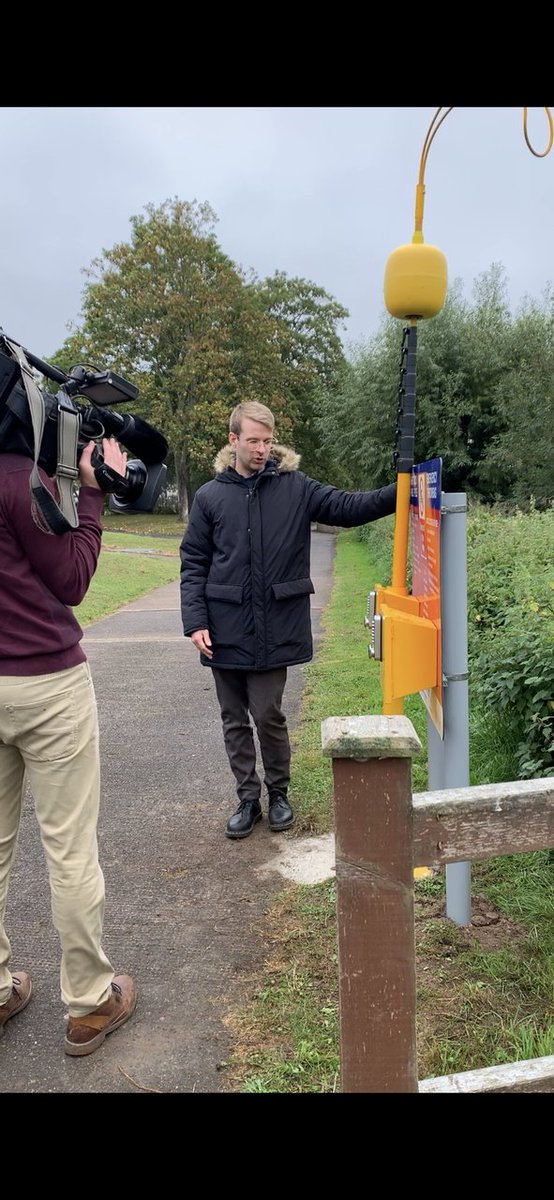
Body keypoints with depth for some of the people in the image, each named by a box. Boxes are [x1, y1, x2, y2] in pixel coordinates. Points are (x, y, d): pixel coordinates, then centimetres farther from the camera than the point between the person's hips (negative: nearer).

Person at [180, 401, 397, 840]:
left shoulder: (294, 487, 2)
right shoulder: (209, 496, 4)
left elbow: (347, 507, -4)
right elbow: (193, 564, 5)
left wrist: (398, 494, -20)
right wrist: (195, 621, -4)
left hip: (274, 630, -1)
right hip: (225, 630, 2)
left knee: (268, 715, 2)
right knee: (235, 719, 10)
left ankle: (278, 794, 25)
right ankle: (248, 799, 26)